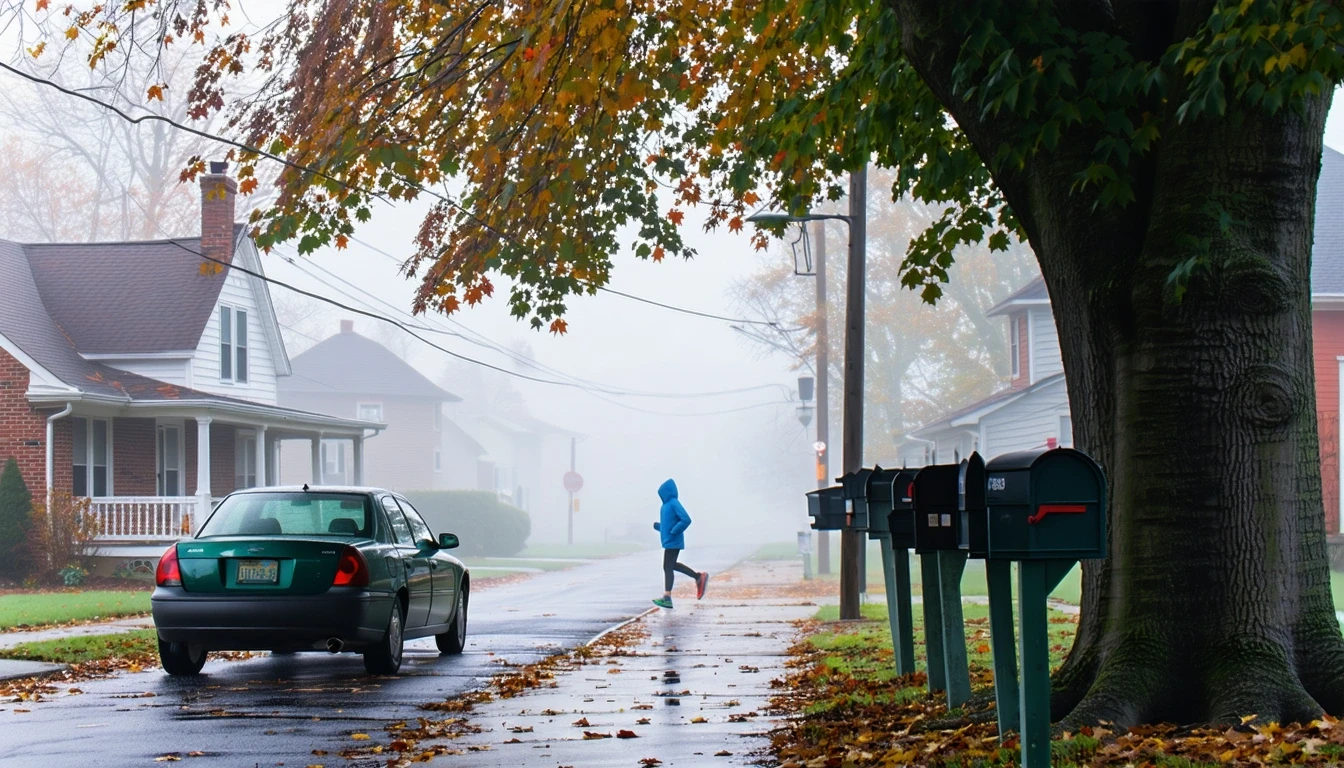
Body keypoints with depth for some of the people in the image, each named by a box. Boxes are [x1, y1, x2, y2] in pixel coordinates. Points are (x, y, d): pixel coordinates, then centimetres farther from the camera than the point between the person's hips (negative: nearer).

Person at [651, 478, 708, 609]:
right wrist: (657, 526, 5)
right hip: (669, 542, 10)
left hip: (673, 542, -10)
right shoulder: (666, 505, 11)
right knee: (671, 565, 19)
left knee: (668, 567, -6)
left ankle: (667, 598, -3)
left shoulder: (674, 504, -16)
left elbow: (686, 520, -25)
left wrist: (673, 532, -20)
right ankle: (699, 577, 27)